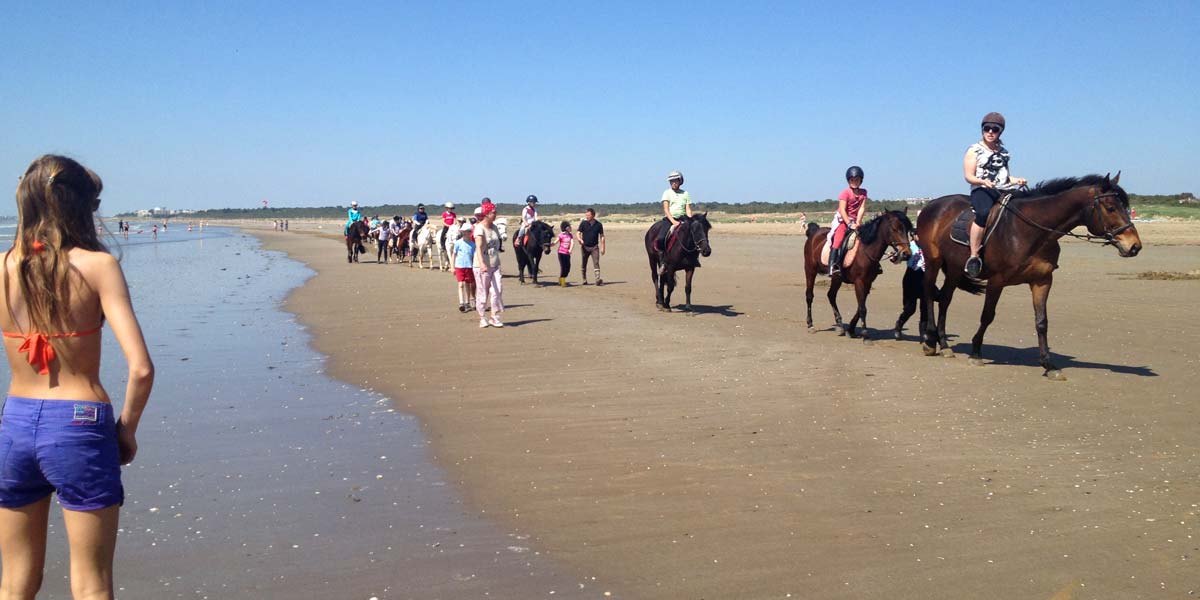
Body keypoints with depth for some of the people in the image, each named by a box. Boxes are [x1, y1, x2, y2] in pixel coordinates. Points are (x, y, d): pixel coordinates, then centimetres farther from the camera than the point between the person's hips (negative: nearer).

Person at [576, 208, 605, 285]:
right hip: (585, 246, 1)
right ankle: (584, 280, 18)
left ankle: (598, 280, -16)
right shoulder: (583, 223, -3)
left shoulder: (598, 224, -1)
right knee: (583, 264, 6)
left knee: (596, 263, -10)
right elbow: (578, 233, -2)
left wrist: (602, 248, 2)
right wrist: (580, 239, -25)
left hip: (594, 247, -1)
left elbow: (602, 236, 6)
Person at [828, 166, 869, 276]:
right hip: (842, 220, -6)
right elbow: (842, 210, -18)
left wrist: (857, 223, -15)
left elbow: (862, 208, -3)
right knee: (839, 236, -27)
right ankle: (833, 266, -35)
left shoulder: (863, 192, 4)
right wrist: (850, 224, -24)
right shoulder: (845, 193, -11)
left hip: (854, 221, 6)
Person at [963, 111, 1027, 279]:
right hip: (981, 190, -6)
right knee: (983, 213, -39)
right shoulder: (974, 150, 7)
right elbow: (968, 176, -2)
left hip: (1004, 190, 6)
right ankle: (974, 257, -35)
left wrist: (1016, 180, 7)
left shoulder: (1003, 152, 23)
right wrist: (983, 181, -21)